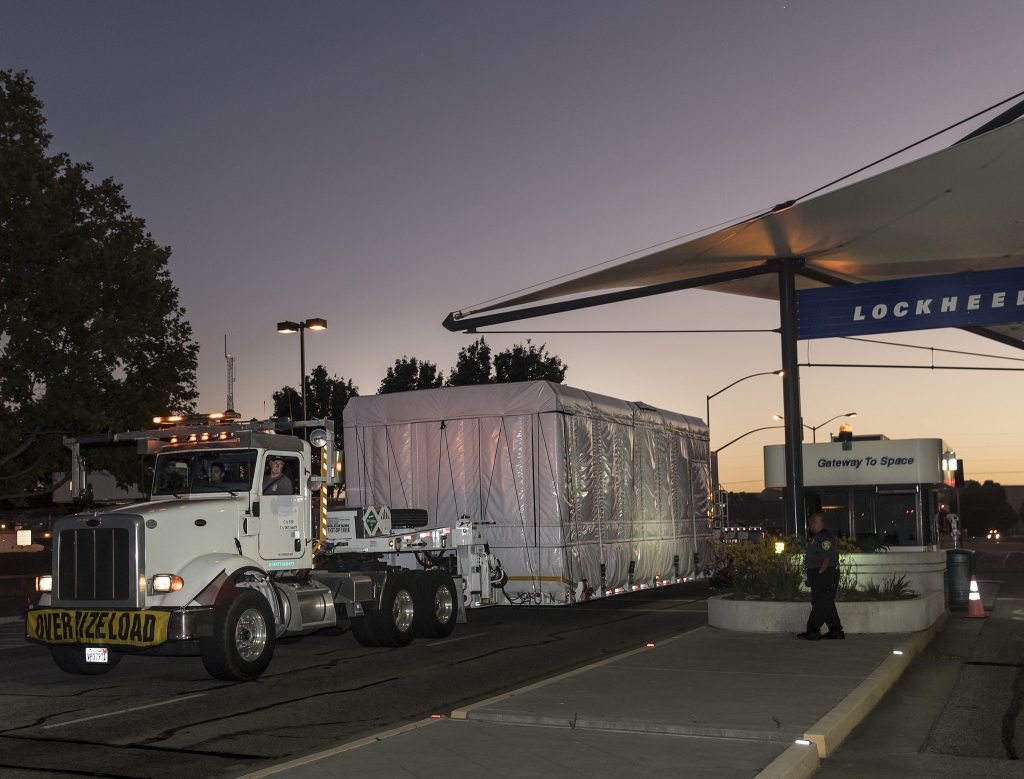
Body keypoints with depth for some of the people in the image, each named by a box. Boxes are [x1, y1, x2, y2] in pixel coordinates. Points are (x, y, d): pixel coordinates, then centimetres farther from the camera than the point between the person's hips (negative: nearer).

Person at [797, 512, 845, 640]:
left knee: (820, 604, -7)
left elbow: (827, 558, -22)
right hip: (819, 576, 11)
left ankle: (812, 632, -6)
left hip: (824, 575, -11)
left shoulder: (825, 537, -15)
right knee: (827, 604, 13)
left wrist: (820, 572, -22)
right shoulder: (817, 536, 18)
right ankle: (836, 631, 16)